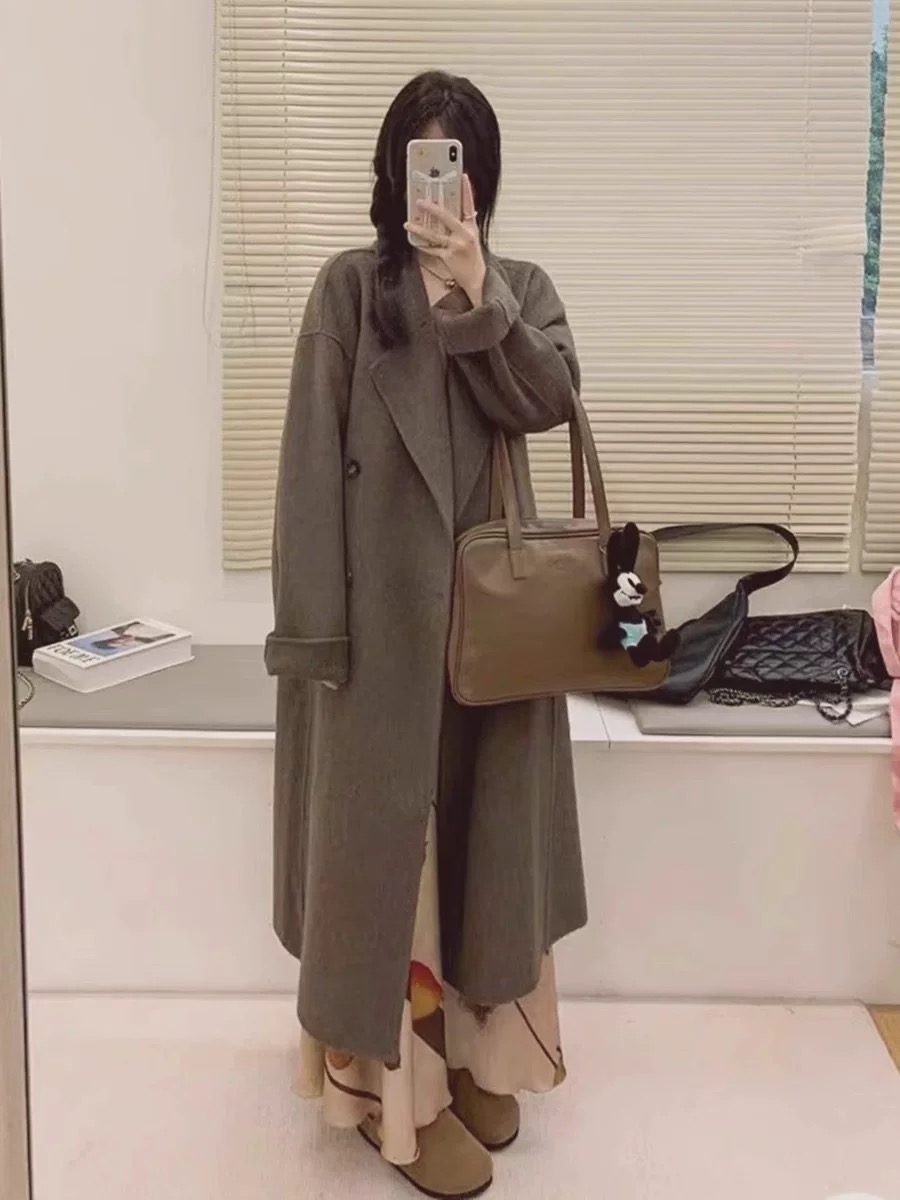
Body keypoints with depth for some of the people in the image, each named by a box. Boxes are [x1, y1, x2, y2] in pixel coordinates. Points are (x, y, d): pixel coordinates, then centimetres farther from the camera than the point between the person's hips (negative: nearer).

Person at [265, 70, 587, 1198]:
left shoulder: (523, 288, 10)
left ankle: (472, 1049, 29)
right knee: (387, 831, 2)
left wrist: (476, 293, -21)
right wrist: (313, 623, -13)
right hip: (388, 602, -4)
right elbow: (313, 456, -7)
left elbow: (552, 399, -8)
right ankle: (395, 1079, 15)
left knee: (487, 830, 12)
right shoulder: (350, 288, -1)